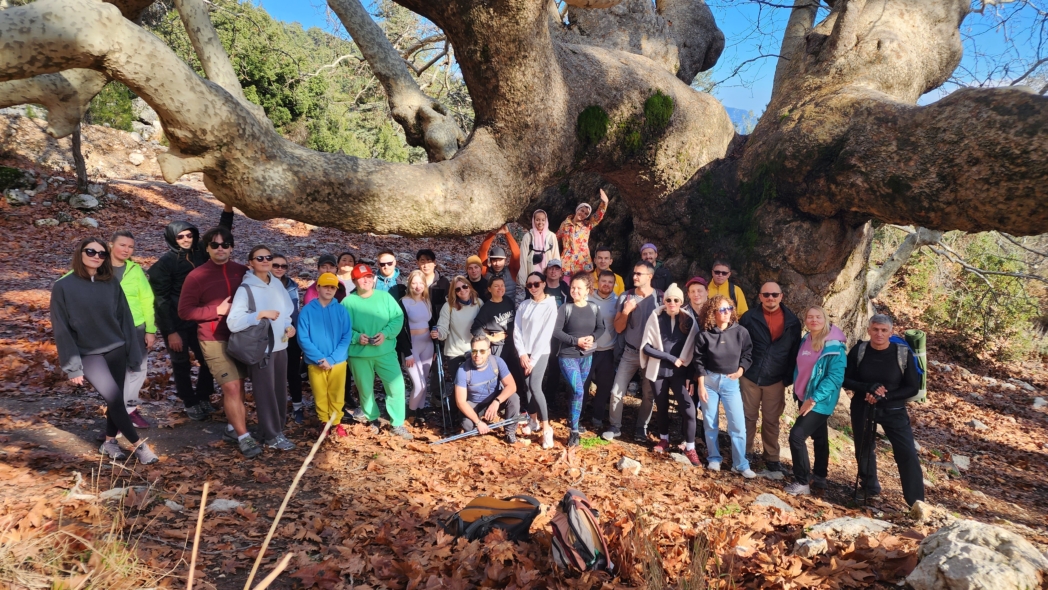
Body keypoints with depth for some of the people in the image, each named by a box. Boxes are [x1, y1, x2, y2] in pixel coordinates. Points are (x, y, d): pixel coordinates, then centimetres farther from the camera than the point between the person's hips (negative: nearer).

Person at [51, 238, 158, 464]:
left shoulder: (111, 284, 2)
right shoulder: (63, 287, -8)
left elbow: (125, 318, 5)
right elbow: (61, 328, -7)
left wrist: (133, 352, 3)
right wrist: (72, 366, -9)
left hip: (116, 350, 4)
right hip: (88, 355, -4)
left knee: (116, 400, 8)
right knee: (115, 399, -10)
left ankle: (110, 442, 27)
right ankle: (139, 445, 0)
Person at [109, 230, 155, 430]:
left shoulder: (136, 270, 1)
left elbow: (147, 301, 3)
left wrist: (151, 330, -1)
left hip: (136, 328, 3)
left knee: (137, 369, 11)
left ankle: (128, 409, 29)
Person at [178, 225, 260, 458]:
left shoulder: (242, 272, 2)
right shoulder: (196, 276, -8)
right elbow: (184, 311, -9)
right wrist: (218, 310, -17)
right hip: (214, 340, -4)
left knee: (238, 384, 11)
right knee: (231, 387, -9)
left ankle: (232, 428, 27)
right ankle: (243, 436, 0)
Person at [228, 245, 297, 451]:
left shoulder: (278, 284, 5)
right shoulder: (245, 289, -14)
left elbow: (288, 310, 16)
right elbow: (233, 323, -22)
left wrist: (289, 325, -4)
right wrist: (260, 314, -27)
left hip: (280, 346, 6)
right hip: (260, 349, -6)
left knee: (280, 390, 15)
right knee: (266, 392, 4)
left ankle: (278, 428, 30)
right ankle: (272, 436, 15)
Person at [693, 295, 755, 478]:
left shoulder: (741, 332, -5)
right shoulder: (704, 335, -7)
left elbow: (747, 354, 6)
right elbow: (699, 361, -3)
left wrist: (740, 371, -8)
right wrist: (701, 385, -6)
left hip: (730, 382, 1)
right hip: (709, 380, 0)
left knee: (738, 424, -3)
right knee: (710, 423, 8)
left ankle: (741, 464, 8)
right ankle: (714, 459, 24)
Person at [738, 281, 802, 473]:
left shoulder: (792, 322, 0)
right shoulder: (749, 318, -5)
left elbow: (794, 352, 4)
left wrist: (789, 377, 2)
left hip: (776, 380, 1)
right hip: (750, 377, -1)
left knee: (772, 420, 10)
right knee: (748, 417, 10)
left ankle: (772, 457, 22)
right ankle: (745, 452, 25)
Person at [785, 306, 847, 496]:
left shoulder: (834, 346, -18)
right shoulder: (806, 341, 4)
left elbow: (835, 377, -22)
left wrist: (814, 399, -23)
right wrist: (797, 392, 13)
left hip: (820, 401, -7)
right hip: (805, 398, 7)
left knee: (797, 435, -14)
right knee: (819, 436, 19)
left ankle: (802, 482, -3)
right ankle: (819, 477, 32)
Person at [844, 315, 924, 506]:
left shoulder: (903, 353, -12)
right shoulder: (858, 351, -8)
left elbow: (913, 387, -8)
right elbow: (845, 380, -3)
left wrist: (885, 396, -21)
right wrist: (867, 388, -21)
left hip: (893, 410, -2)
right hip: (862, 409, 2)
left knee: (908, 454, -10)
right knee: (864, 451, 15)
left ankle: (917, 502, -1)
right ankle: (869, 488, 38)